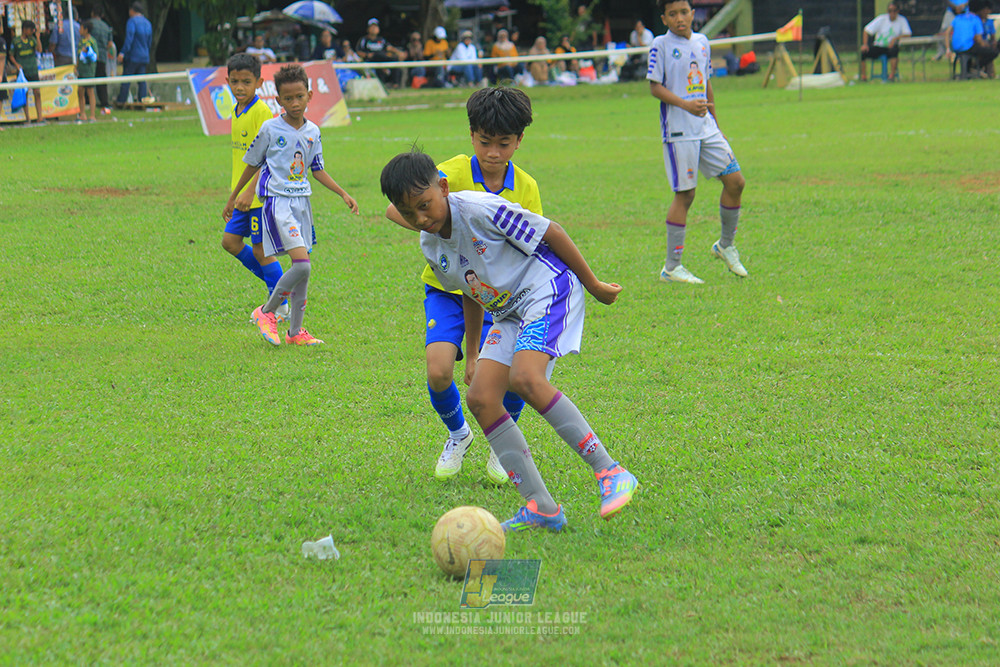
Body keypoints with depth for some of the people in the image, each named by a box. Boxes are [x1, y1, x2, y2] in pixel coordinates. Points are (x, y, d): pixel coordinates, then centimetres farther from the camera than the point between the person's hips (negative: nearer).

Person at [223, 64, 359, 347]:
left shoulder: (313, 132, 8)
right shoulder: (270, 129, -6)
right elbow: (252, 164, 4)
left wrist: (343, 193, 9)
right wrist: (232, 198, 11)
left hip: (301, 202, 6)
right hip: (277, 202, -6)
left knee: (302, 270, 7)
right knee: (302, 264, -19)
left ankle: (295, 331, 17)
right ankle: (266, 312, -1)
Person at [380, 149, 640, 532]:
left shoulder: (480, 209, -20)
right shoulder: (430, 246, 6)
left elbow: (551, 233, -13)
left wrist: (593, 284, -7)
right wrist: (472, 352, 27)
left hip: (548, 288, -9)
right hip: (508, 312, 9)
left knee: (524, 379, -30)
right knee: (481, 399, -7)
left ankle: (611, 474, -25)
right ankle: (541, 507, -4)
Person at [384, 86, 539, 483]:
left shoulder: (525, 188, -4)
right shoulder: (454, 173, -14)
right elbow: (396, 211, -23)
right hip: (446, 288, -2)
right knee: (439, 371, -23)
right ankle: (457, 434, 13)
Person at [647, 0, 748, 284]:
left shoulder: (702, 42, 12)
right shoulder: (661, 45, -7)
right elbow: (655, 87, -11)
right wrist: (686, 105, -23)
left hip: (706, 127, 6)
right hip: (678, 130, -6)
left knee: (735, 181, 3)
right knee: (685, 195, -5)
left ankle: (725, 245, 24)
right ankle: (671, 267, 2)